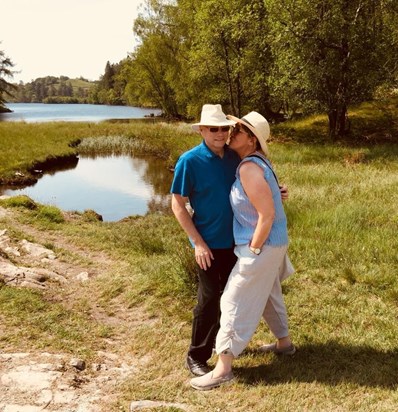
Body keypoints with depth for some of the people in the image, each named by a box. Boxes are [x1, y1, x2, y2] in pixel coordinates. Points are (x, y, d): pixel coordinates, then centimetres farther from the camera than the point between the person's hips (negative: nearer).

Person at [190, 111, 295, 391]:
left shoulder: (249, 168, -23)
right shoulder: (256, 161, 7)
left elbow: (267, 215, -25)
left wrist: (253, 251, -19)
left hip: (262, 246, -10)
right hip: (272, 243, 10)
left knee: (234, 302, -3)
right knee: (269, 294, 25)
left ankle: (223, 368, 6)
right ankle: (284, 342, 44)